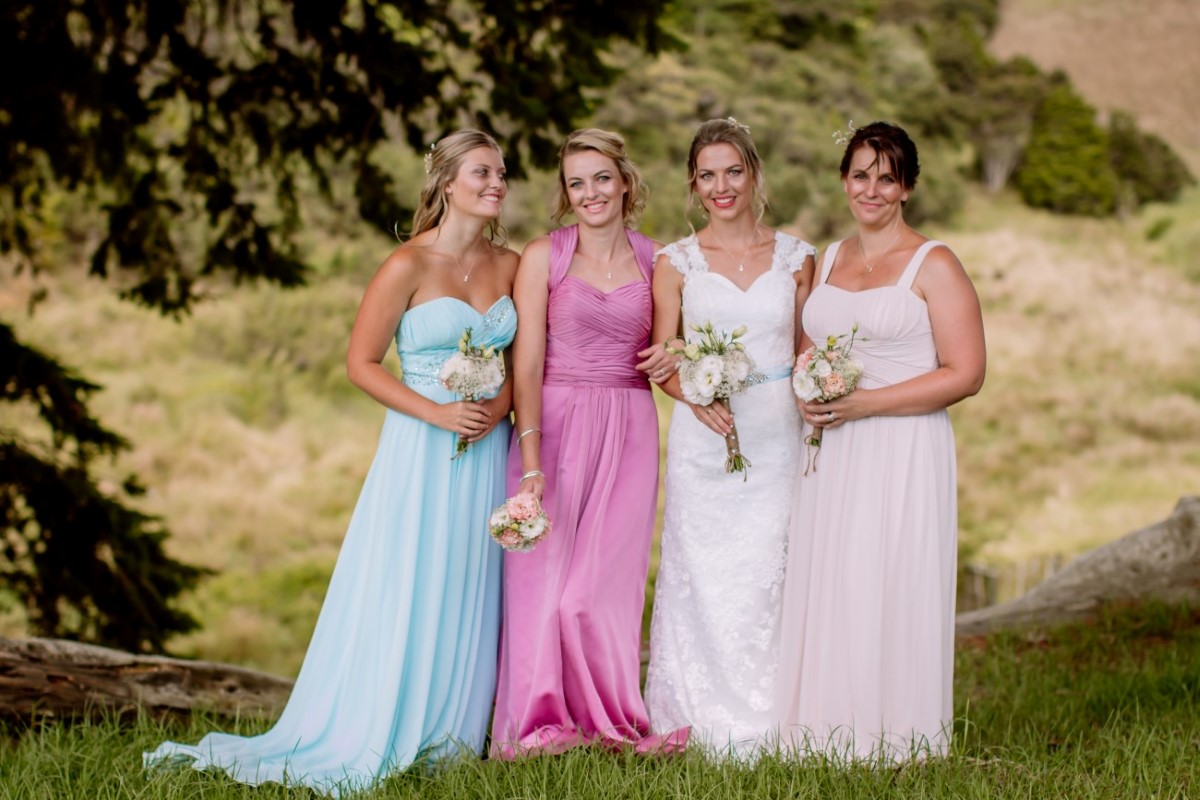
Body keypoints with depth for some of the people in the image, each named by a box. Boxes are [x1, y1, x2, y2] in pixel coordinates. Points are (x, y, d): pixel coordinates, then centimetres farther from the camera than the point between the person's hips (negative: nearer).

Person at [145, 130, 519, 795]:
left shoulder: (510, 265, 8)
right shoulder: (408, 266, -9)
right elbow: (361, 363, -7)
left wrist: (500, 405, -7)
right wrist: (437, 412, -16)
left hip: (487, 450, 5)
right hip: (421, 453, -5)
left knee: (469, 598, 8)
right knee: (402, 597, -2)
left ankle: (447, 735, 18)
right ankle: (367, 741, 8)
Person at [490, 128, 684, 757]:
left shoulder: (654, 259, 8)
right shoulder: (543, 257, 0)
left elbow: (670, 343, 21)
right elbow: (526, 364, -5)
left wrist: (674, 354, -5)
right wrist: (531, 457, -15)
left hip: (629, 431, 2)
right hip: (556, 426, -2)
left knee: (608, 578, 1)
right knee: (545, 572, -3)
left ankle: (608, 719, 13)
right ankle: (542, 723, 7)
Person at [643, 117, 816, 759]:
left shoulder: (795, 258, 8)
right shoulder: (676, 263, 4)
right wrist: (696, 396, -14)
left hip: (776, 436, 1)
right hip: (703, 438, -1)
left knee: (768, 575, -1)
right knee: (703, 577, -1)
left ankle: (764, 725, 10)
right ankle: (703, 724, 9)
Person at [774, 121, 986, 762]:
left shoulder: (933, 265, -3)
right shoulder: (828, 261, 16)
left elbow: (964, 374, -9)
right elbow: (804, 349, 26)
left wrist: (864, 403, -15)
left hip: (904, 451, -5)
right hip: (831, 452, 6)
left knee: (888, 593, -7)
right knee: (822, 589, 2)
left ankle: (890, 743, 3)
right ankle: (826, 740, 9)